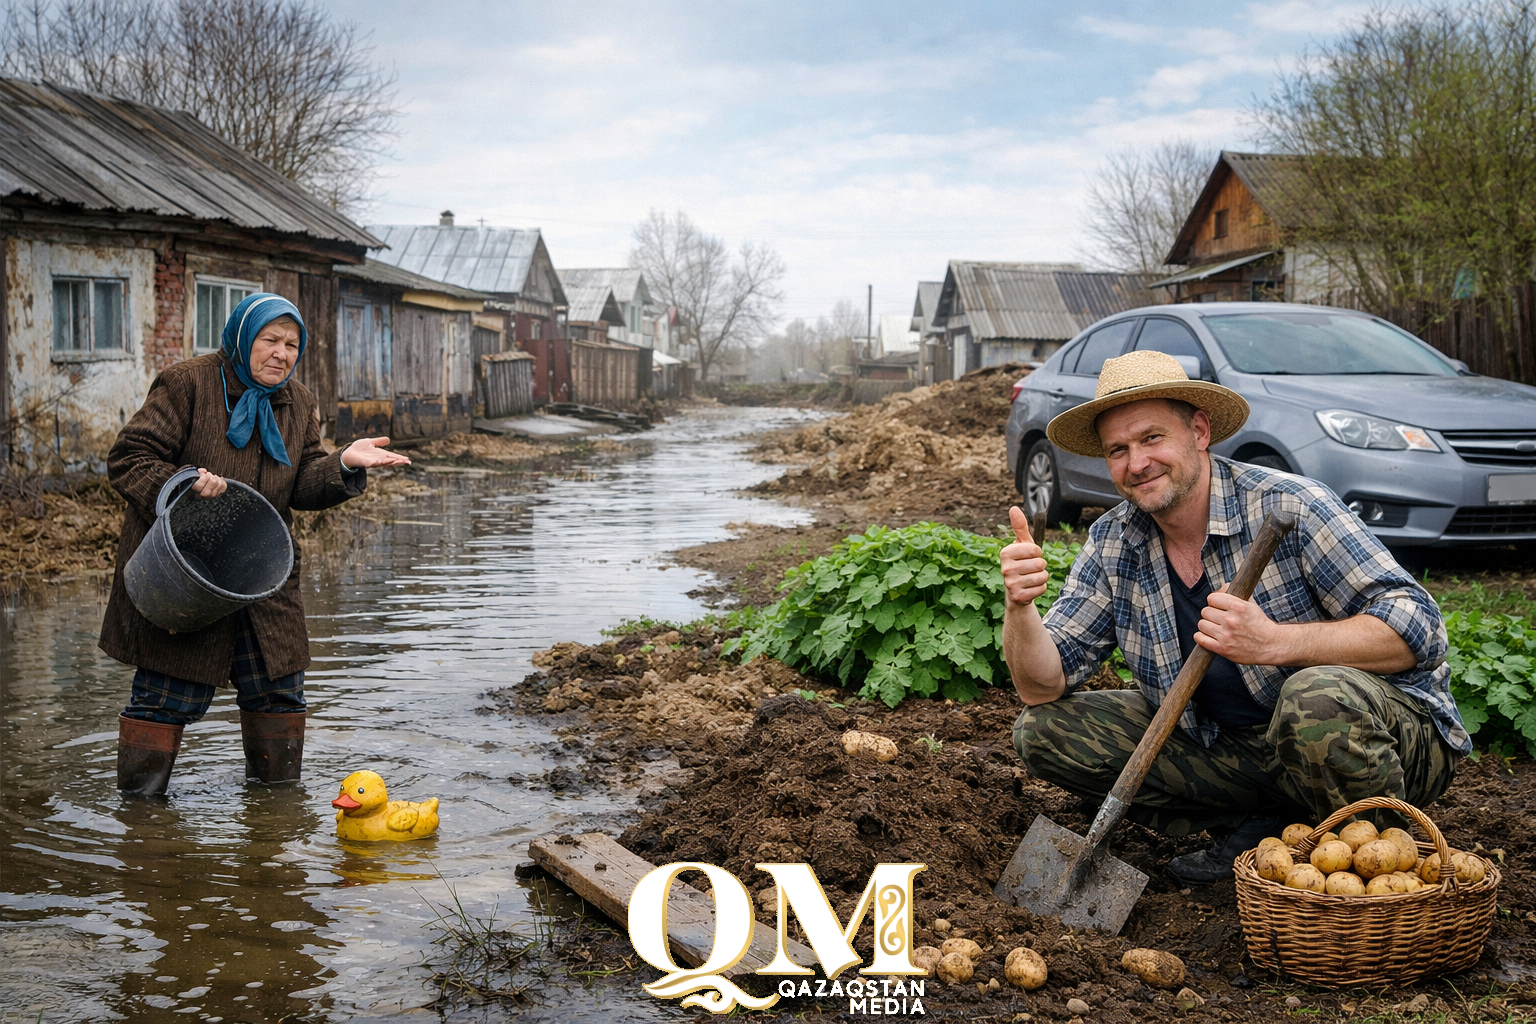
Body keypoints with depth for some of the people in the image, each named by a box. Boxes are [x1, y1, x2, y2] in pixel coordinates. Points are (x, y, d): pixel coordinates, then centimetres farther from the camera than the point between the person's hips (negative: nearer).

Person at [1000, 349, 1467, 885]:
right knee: (1044, 730, -6)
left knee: (1316, 697, -41)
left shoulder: (1289, 507, -18)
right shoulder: (1112, 544, -1)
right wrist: (1019, 608, -25)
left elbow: (1418, 626, -22)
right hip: (1228, 745, 6)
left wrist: (1272, 642, -34)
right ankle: (1264, 826, -4)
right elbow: (1046, 686, -3)